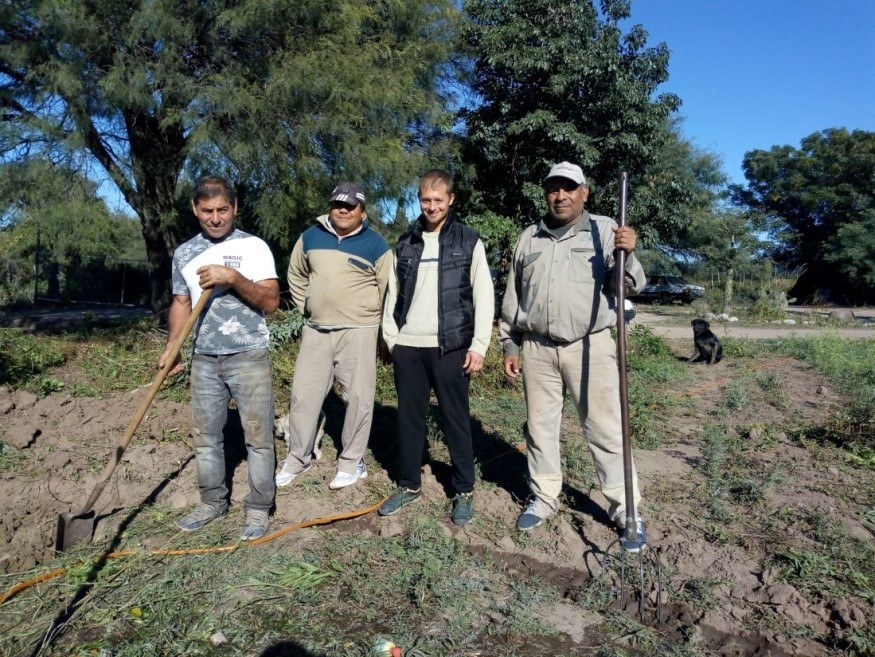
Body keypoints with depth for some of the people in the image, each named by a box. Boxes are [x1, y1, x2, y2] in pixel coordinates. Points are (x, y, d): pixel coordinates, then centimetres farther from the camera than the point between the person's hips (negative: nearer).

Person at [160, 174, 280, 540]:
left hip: (249, 357, -4)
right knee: (205, 436, 13)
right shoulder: (184, 253, 9)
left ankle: (258, 508, 14)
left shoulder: (253, 247, -5)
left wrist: (233, 278, -23)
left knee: (258, 436, 1)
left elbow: (271, 302, -11)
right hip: (204, 360, 5)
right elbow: (181, 303, 16)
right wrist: (170, 348, 4)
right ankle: (212, 502, 29)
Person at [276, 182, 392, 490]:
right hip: (315, 330, 4)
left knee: (358, 397, 1)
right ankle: (297, 459, 23)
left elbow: (389, 292, -1)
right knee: (303, 394, 8)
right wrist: (307, 308, 14)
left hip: (357, 332, -3)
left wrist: (384, 334, 0)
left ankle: (352, 462, 16)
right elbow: (296, 275, 21)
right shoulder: (310, 237, 6)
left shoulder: (376, 245, -5)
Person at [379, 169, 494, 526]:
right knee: (408, 418, 11)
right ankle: (409, 485, 26)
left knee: (456, 419, 4)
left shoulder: (469, 241, 0)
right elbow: (393, 292, 13)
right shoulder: (405, 242, 11)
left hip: (450, 346, -3)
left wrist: (479, 345, -9)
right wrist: (390, 336, 6)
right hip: (407, 346, 4)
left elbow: (484, 296, -3)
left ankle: (464, 490, 19)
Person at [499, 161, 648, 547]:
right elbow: (512, 297, 14)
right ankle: (544, 497, 27)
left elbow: (630, 285, -7)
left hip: (590, 347, -3)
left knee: (606, 429, 1)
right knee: (540, 426, 11)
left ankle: (625, 509, 13)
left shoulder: (604, 230, 1)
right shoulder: (529, 238, 11)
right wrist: (509, 346, 12)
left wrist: (627, 256, -27)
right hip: (537, 349, 4)